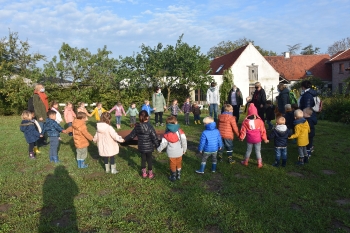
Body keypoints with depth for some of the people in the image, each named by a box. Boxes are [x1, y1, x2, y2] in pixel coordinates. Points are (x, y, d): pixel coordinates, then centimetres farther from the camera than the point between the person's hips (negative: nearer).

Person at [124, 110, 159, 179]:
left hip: (141, 147, 3)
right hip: (149, 147, -3)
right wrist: (158, 145, -4)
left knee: (143, 159, 18)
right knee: (149, 160, 11)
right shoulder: (150, 127, -19)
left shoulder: (137, 127, -7)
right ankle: (150, 174, 24)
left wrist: (125, 139, 19)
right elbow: (154, 138, -16)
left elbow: (131, 135, 3)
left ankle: (144, 173, 30)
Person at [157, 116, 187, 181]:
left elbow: (163, 143, -8)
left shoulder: (167, 134, -13)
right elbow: (184, 140, -11)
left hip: (171, 153, -1)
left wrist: (159, 149, 9)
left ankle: (173, 176, 27)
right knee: (179, 163, 20)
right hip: (179, 152, 1)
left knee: (172, 164, 15)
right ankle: (179, 175, 33)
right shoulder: (180, 131, -12)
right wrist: (184, 149, 4)